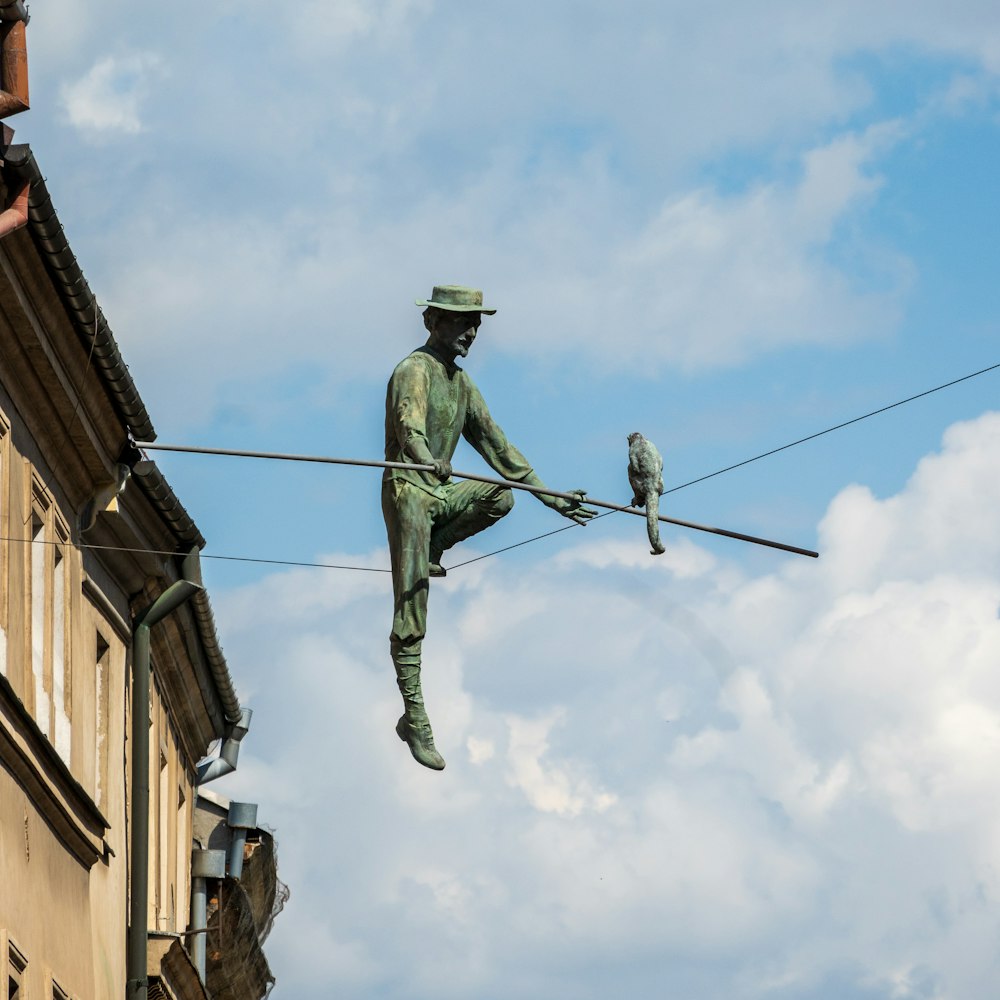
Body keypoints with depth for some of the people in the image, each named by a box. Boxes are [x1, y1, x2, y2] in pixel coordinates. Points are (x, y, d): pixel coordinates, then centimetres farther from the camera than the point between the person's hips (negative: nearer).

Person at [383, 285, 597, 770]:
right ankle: (414, 718, -8)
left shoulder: (463, 384, 16)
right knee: (410, 614, -10)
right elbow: (408, 426, -30)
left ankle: (428, 552, 1)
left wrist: (550, 497, 16)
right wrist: (429, 462, -53)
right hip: (407, 492, -8)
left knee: (501, 496, -17)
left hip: (441, 496, 8)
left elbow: (496, 445, 20)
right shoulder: (414, 371, -10)